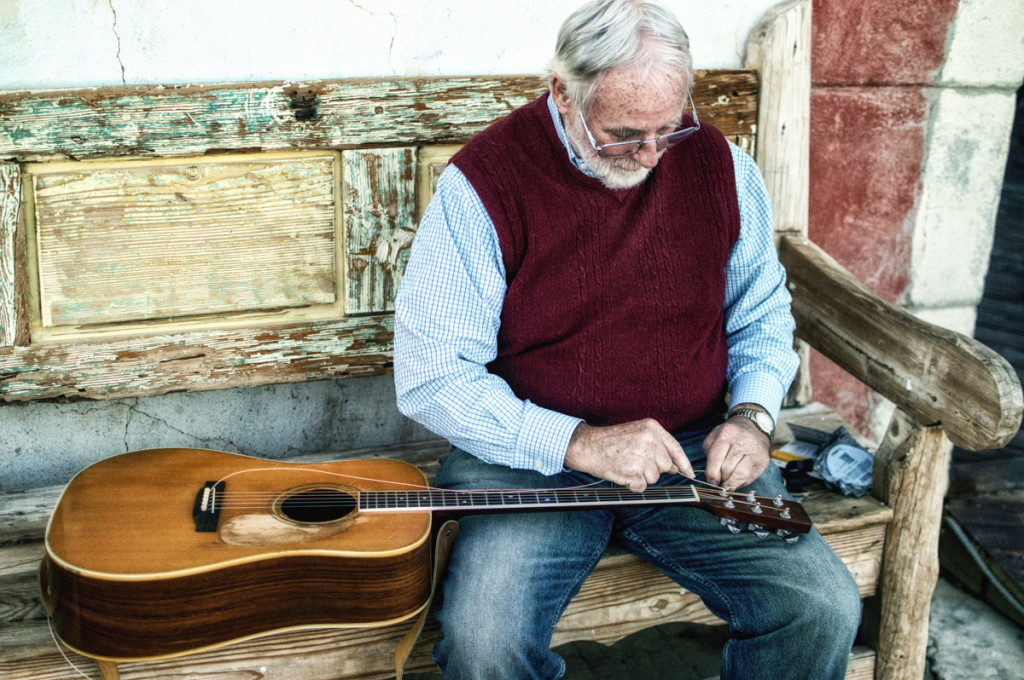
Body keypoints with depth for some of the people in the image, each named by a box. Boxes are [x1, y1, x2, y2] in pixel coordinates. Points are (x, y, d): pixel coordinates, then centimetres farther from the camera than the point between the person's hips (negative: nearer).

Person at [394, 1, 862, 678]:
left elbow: (762, 316, 15)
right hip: (532, 457, -3)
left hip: (697, 451, 3)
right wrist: (577, 443, -21)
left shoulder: (717, 165, 2)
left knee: (823, 610, -16)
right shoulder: (483, 183, -11)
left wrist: (751, 413, -5)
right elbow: (428, 377, -13)